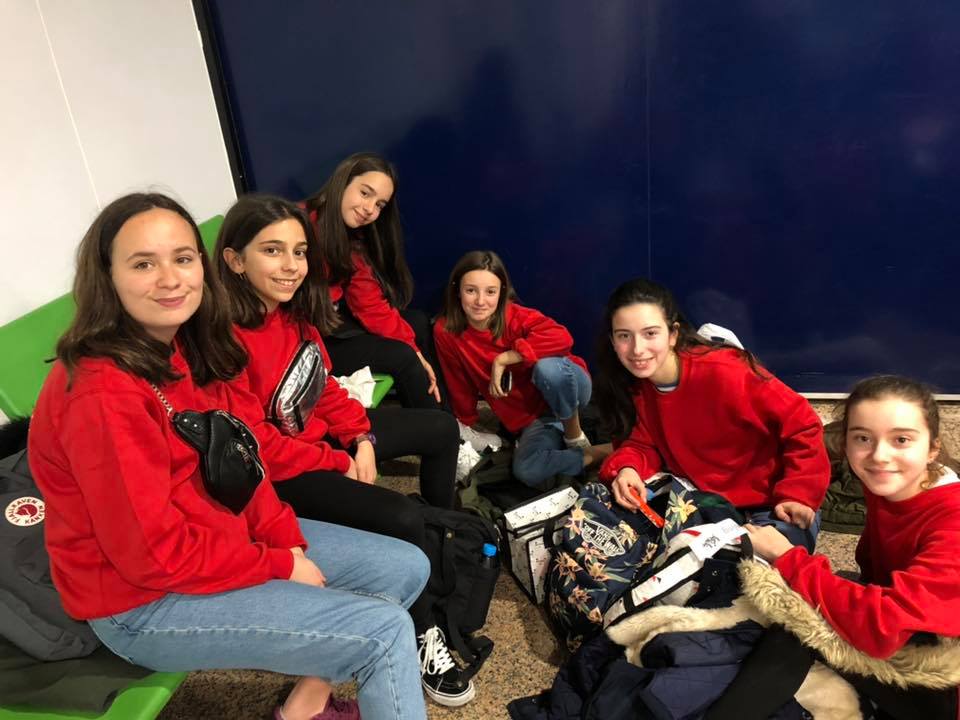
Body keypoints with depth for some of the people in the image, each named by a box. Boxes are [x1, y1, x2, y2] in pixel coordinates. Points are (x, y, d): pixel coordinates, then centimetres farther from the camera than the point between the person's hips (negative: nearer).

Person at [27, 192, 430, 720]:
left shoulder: (190, 350, 0)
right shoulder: (103, 394, -27)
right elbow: (153, 553, -25)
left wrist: (287, 538, -8)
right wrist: (279, 566, -15)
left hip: (220, 534, 9)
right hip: (143, 602, -8)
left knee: (406, 568, 6)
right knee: (384, 632, -14)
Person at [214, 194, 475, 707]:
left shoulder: (294, 310, -5)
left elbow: (324, 384, 6)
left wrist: (363, 440, -8)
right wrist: (341, 465, -17)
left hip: (323, 434, 9)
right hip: (279, 473, -9)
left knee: (441, 427, 15)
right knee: (402, 520, -24)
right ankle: (423, 637, 4)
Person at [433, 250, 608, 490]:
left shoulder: (516, 316, -21)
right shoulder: (445, 331, -12)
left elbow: (561, 337, -39)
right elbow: (460, 387, 3)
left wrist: (503, 359, -33)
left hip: (568, 390, -2)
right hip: (529, 417, 3)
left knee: (547, 367, -37)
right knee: (527, 472, -26)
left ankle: (574, 437, -10)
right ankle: (597, 454, -5)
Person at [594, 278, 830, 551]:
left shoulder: (722, 372, -28)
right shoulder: (635, 384, -9)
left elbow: (803, 425, -21)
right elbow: (643, 444, -3)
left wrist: (798, 495, -24)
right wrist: (626, 469, -25)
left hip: (772, 503, -4)